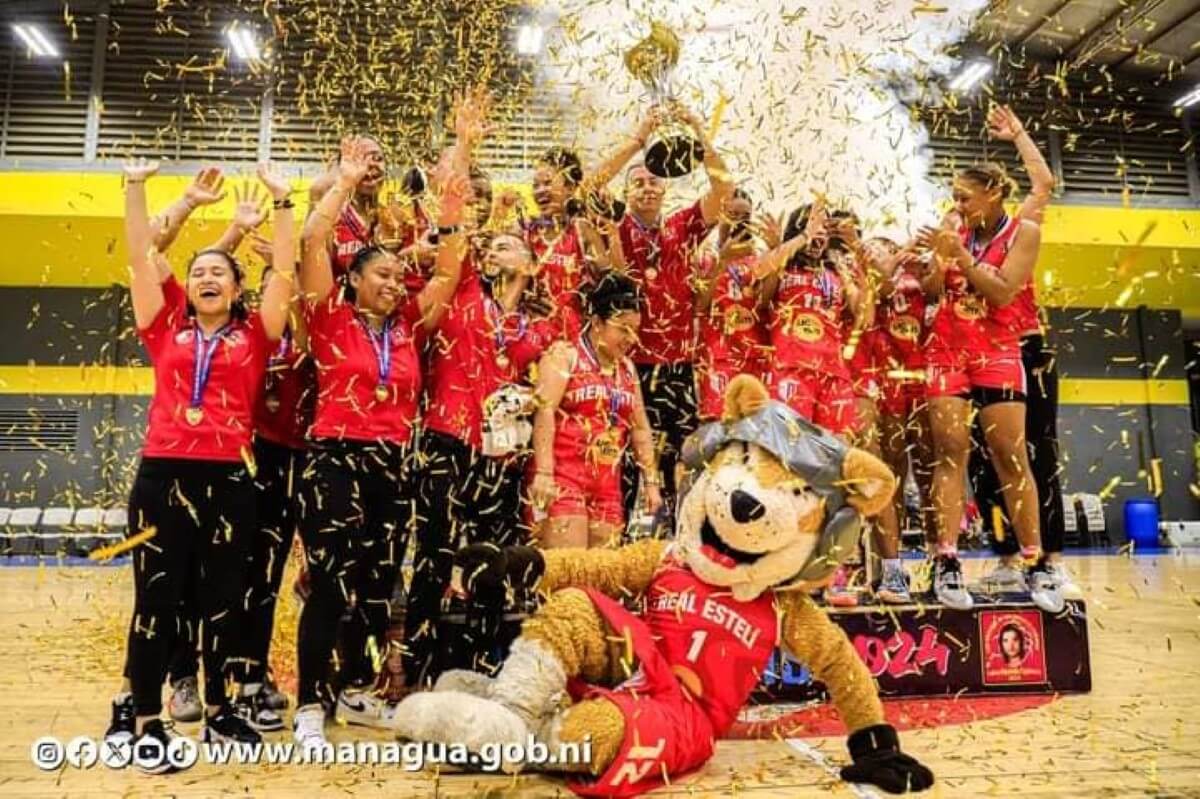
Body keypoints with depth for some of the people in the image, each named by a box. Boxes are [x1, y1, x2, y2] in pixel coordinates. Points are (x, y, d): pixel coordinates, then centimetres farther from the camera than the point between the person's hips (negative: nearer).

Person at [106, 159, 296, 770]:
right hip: (162, 475, 0)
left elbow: (285, 270, 3)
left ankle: (219, 712, 26)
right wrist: (135, 188, 5)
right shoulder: (166, 329, 9)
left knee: (224, 600, 11)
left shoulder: (254, 336, 7)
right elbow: (142, 257, 8)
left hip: (228, 479, 0)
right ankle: (144, 721, 17)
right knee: (157, 600, 6)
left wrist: (282, 200, 0)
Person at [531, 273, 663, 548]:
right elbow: (545, 413, -11)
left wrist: (651, 481, 13)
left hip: (608, 484, 6)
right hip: (564, 476, -6)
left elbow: (640, 428, 19)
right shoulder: (563, 355, -1)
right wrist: (543, 473, -20)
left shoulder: (627, 369, 17)